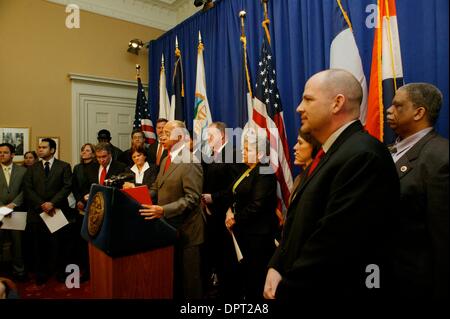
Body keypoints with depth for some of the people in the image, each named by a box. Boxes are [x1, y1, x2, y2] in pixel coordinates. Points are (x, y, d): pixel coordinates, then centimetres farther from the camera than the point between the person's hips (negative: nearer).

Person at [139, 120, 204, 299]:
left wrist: (163, 210, -31)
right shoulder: (166, 160, 13)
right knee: (171, 275, 21)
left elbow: (192, 198, -25)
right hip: (168, 226, 9)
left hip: (185, 230, -8)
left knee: (188, 278, 9)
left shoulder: (190, 161, -18)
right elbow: (156, 188, 18)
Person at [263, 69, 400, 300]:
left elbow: (333, 243, -27)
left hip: (334, 290, -8)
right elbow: (298, 222, 7)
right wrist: (276, 267, -4)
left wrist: (284, 290, -16)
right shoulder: (330, 153, 8)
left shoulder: (363, 156, -22)